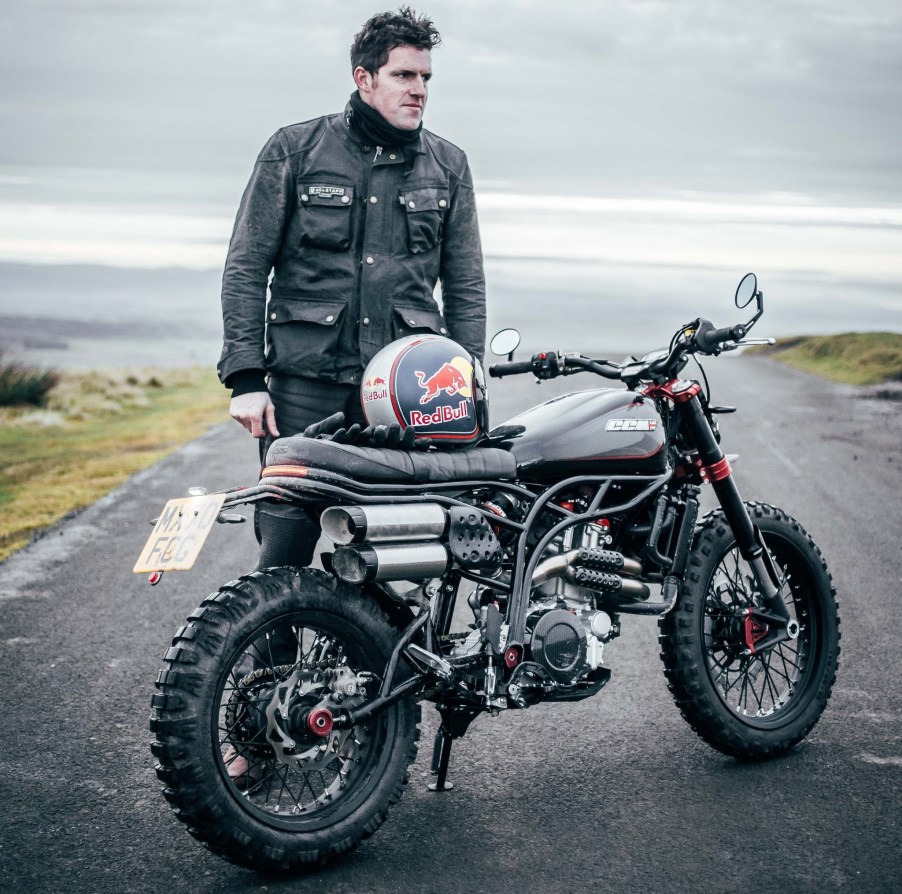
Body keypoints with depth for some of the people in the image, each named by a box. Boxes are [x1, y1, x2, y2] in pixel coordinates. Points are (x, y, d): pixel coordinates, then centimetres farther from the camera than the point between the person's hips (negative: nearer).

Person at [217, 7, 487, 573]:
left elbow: (466, 286, 15)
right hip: (306, 378, -2)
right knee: (286, 541, -3)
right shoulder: (295, 150, 4)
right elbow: (246, 268, 3)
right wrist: (246, 378, -5)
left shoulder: (449, 166, 12)